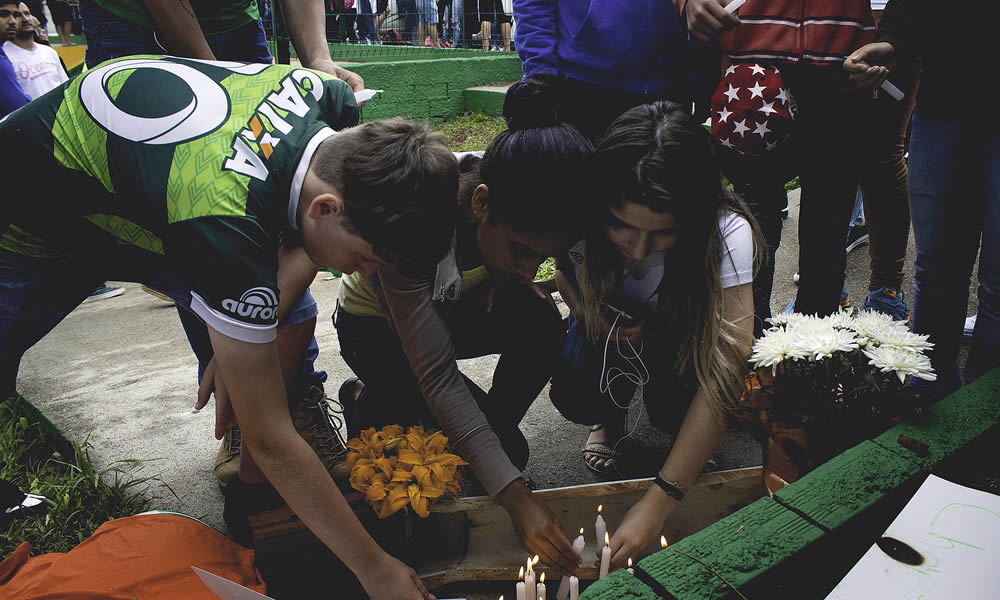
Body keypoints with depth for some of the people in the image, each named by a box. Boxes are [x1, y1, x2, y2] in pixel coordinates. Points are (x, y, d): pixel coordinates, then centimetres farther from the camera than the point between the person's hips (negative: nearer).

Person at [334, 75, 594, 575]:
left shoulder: (518, 208, -25)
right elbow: (438, 378, -37)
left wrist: (520, 284, -21)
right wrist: (515, 496, -38)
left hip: (450, 308, 4)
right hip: (376, 328, -4)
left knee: (539, 324, -27)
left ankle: (495, 431, -2)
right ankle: (367, 405, 7)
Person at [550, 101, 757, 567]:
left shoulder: (727, 232, -35)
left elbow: (724, 378, -38)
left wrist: (658, 503, -42)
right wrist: (591, 313, -27)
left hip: (683, 331, -1)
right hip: (610, 320, 2)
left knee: (674, 409, -30)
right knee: (576, 396, -27)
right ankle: (612, 415, 11)